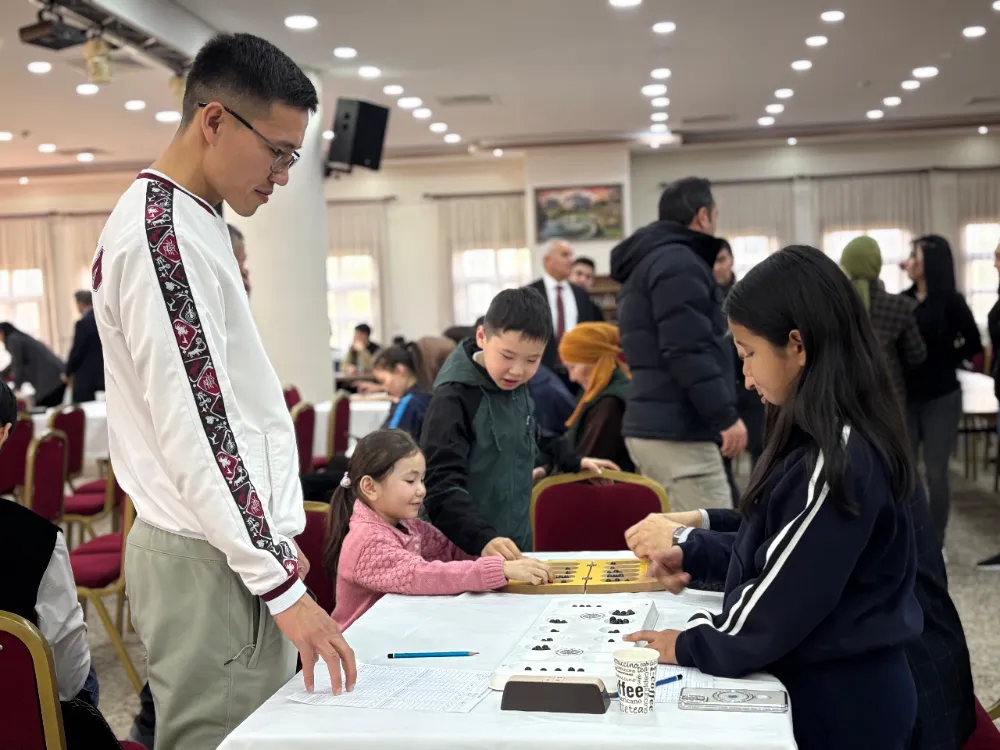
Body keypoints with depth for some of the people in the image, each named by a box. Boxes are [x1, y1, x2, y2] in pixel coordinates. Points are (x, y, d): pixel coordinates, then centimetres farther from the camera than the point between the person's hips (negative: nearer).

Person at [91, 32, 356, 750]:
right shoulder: (158, 232, -15)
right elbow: (194, 428, -20)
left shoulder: (198, 225, 15)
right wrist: (281, 582, -18)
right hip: (207, 562, -9)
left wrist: (279, 532, 18)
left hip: (238, 537, 9)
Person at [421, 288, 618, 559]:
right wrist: (482, 538, -39)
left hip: (516, 544, 7)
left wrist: (573, 462, 33)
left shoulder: (517, 388, 4)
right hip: (467, 553, -7)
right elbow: (441, 486, -27)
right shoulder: (454, 399, -20)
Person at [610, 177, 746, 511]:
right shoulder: (679, 263, -11)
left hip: (651, 424, 10)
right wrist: (726, 416, -18)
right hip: (677, 431, -10)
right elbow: (687, 352, -21)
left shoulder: (645, 262, 21)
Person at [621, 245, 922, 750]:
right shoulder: (828, 439, 4)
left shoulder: (838, 459, -26)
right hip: (831, 685, 8)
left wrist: (691, 646, -12)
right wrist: (695, 556, 10)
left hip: (837, 701, -8)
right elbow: (777, 546, 16)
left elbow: (784, 599, -23)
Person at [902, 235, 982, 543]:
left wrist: (942, 360, 1)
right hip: (906, 396, 3)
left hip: (941, 397, -3)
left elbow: (973, 346, -2)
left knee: (936, 471, 2)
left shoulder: (950, 301, -7)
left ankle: (936, 542, 14)